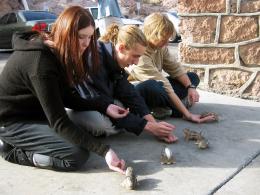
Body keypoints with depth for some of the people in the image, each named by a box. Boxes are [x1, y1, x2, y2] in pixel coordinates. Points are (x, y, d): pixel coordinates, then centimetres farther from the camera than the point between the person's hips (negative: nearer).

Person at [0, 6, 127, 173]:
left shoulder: (57, 52, -1)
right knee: (78, 155, -19)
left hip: (33, 112, 9)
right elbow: (58, 122, -29)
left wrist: (104, 107, -9)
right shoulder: (40, 62, -29)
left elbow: (65, 97, 2)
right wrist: (104, 150, -31)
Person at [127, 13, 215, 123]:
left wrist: (191, 87, -17)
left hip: (155, 88, 9)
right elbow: (164, 87, -33)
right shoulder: (141, 56, -30)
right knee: (151, 86, -44)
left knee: (193, 77, 5)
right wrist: (187, 114, -32)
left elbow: (175, 68, 0)